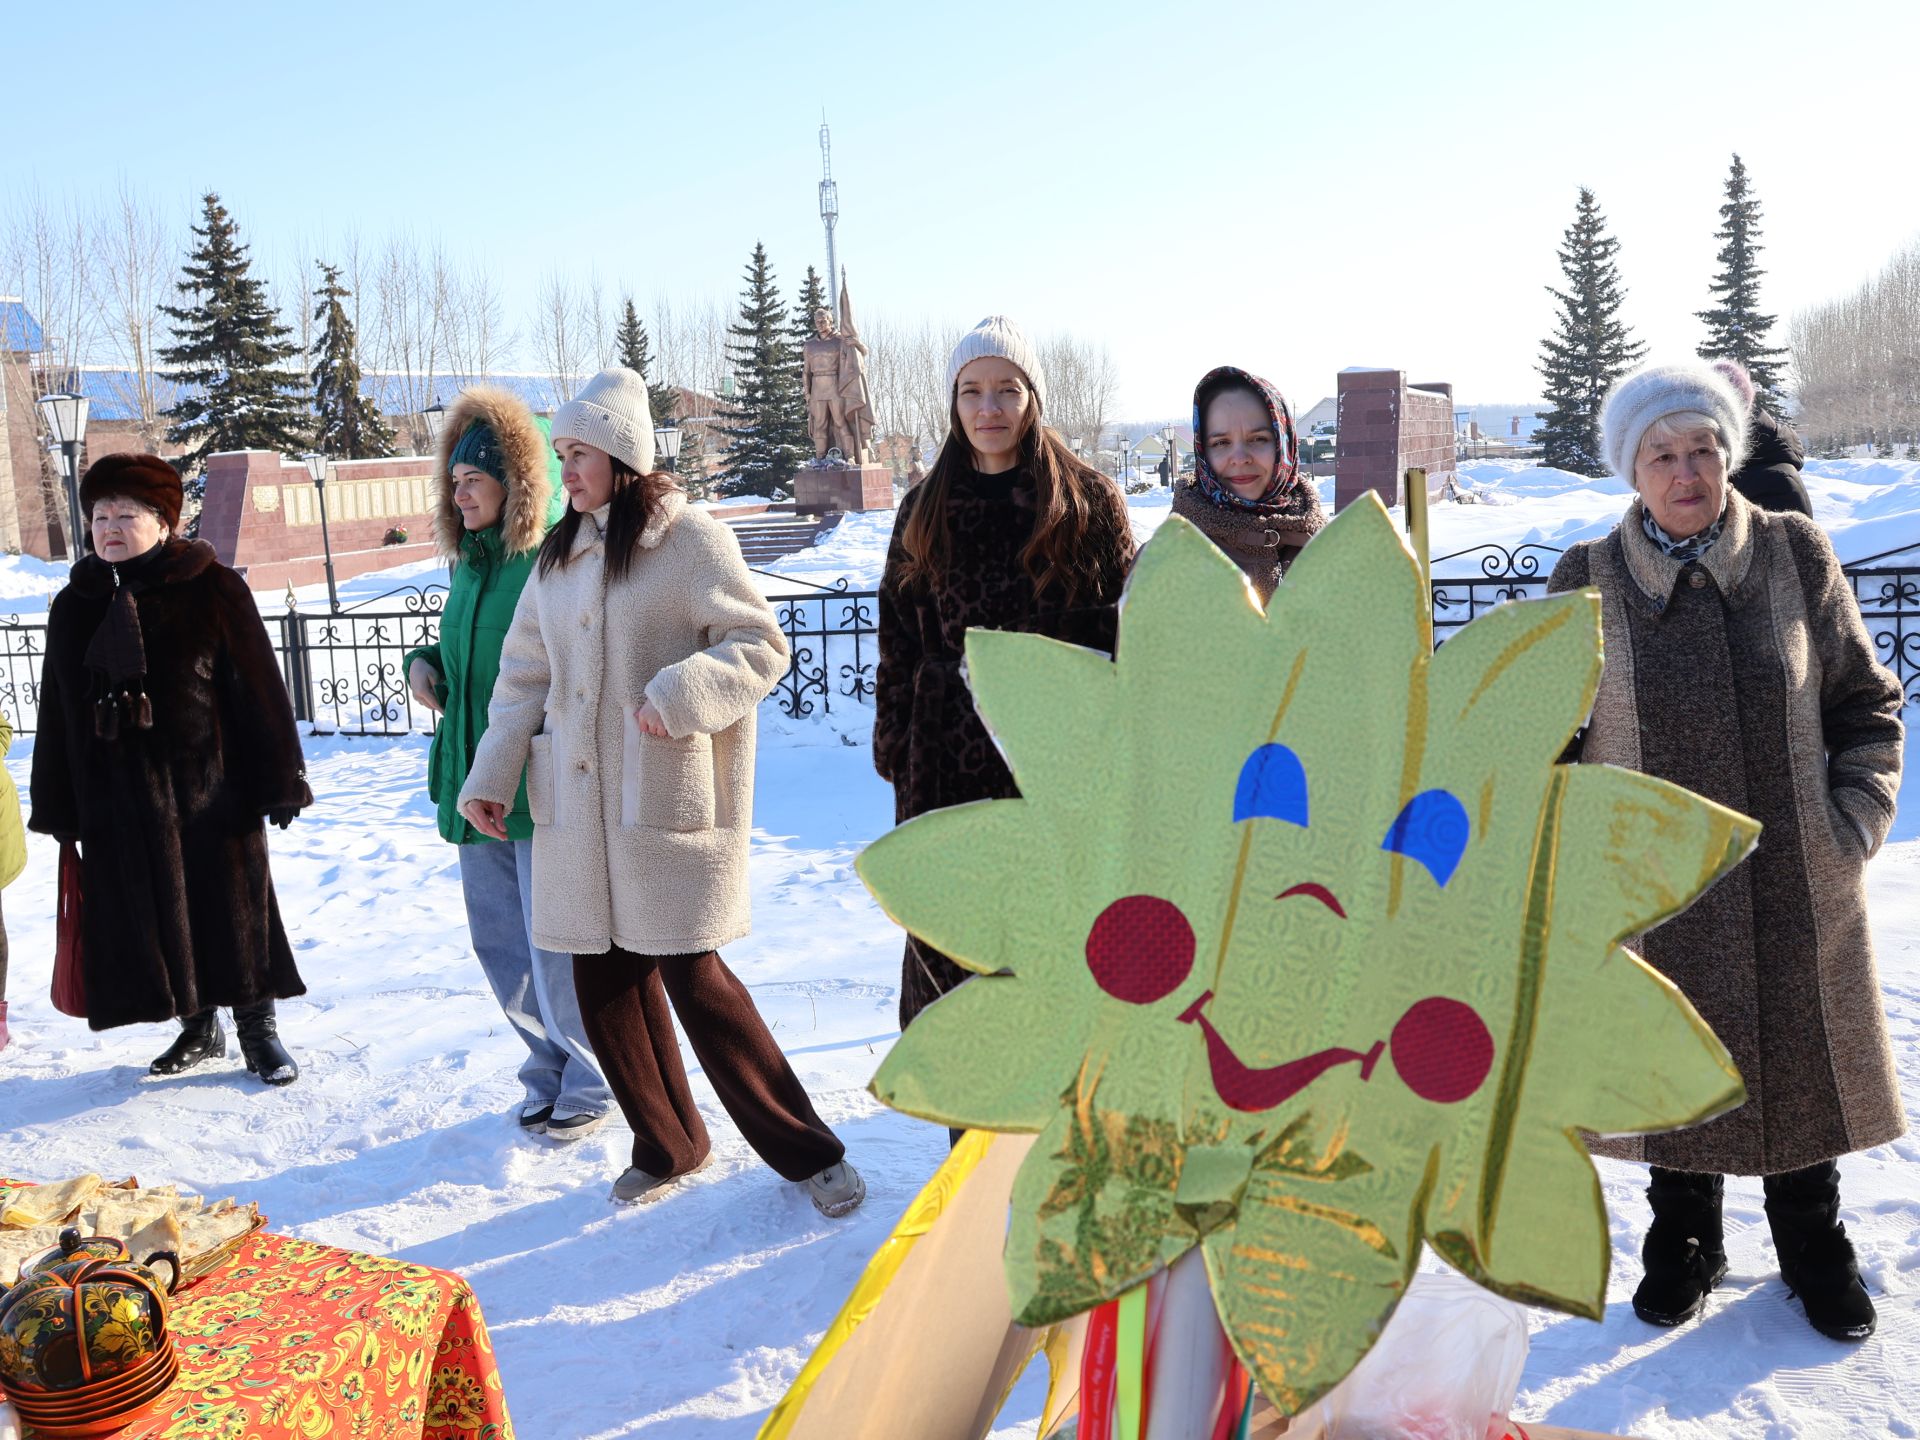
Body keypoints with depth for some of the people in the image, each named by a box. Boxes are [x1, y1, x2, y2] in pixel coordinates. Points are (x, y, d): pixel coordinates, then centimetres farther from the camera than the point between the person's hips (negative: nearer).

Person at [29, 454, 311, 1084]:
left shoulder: (213, 589, -4)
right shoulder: (74, 607, 9)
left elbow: (259, 689, -5)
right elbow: (57, 715, 12)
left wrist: (278, 782, -7)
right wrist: (58, 808, 10)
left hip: (211, 793, -4)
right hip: (116, 802, 4)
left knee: (234, 912, 4)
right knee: (154, 919, 10)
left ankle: (257, 1028, 19)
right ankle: (198, 1027, 28)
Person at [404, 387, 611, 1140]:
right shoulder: (470, 563, 13)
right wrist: (426, 664, 6)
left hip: (544, 788, -8)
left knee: (555, 945, 0)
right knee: (499, 945, 16)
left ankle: (593, 1082, 20)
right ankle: (550, 1068, 34)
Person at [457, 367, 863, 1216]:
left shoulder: (691, 539, -5)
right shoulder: (559, 556, 15)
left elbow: (760, 644, -9)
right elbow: (525, 674, 16)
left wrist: (682, 692, -25)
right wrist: (492, 776, 8)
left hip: (669, 800, -6)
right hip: (578, 804, 7)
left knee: (692, 978, -7)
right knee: (604, 983, 9)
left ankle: (807, 1152, 9)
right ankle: (666, 1146, 30)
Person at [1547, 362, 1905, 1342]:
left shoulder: (1796, 556, -1)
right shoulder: (1588, 582, -3)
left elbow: (1866, 702, 6)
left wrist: (1853, 823, -4)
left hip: (1796, 886, 1)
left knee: (1802, 1055, 13)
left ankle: (1812, 1242, 38)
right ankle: (1683, 1242, 35)